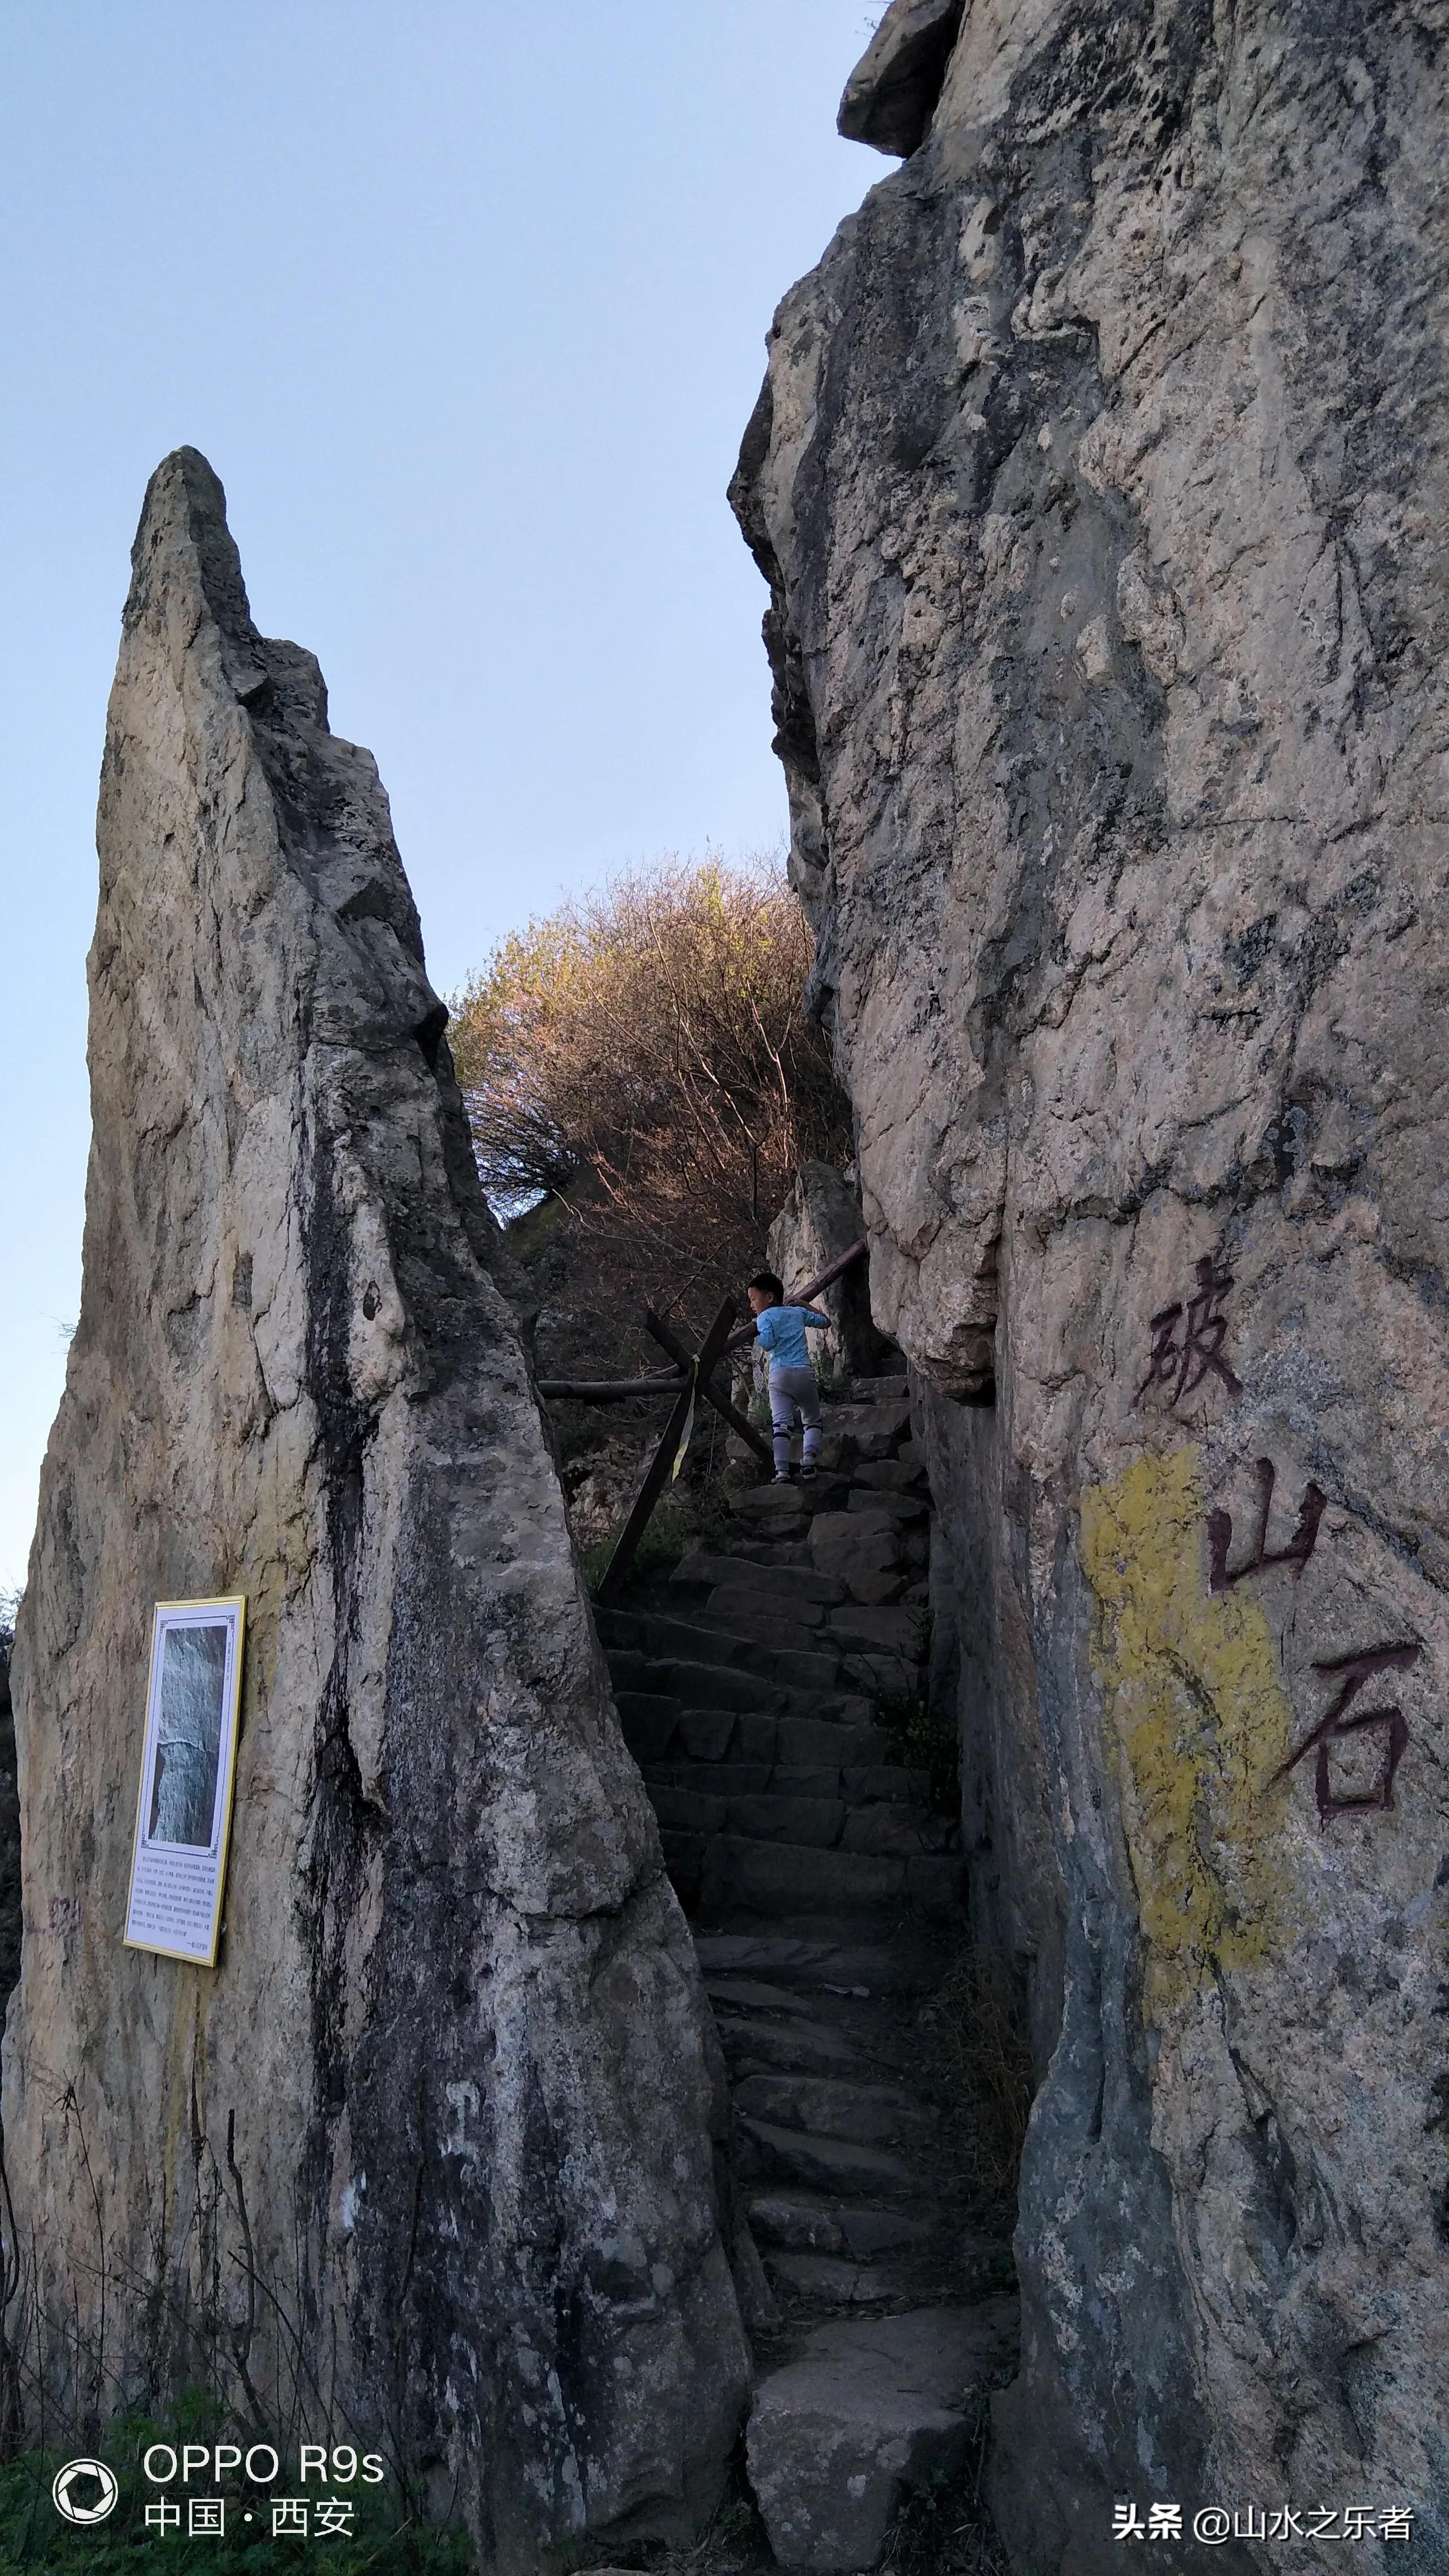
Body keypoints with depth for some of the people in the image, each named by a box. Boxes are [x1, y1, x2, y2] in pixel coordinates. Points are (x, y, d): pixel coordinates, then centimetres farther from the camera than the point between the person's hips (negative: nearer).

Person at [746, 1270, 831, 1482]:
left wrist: (756, 1334, 8)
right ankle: (808, 1458, -6)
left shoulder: (765, 1317, 4)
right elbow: (825, 1322, 31)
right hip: (805, 1372, 3)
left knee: (781, 1424, -9)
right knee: (812, 1421, 17)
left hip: (779, 1375, -3)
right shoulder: (799, 1312, 18)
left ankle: (782, 1472, -21)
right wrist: (809, 1306, 45)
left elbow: (767, 1343, -12)